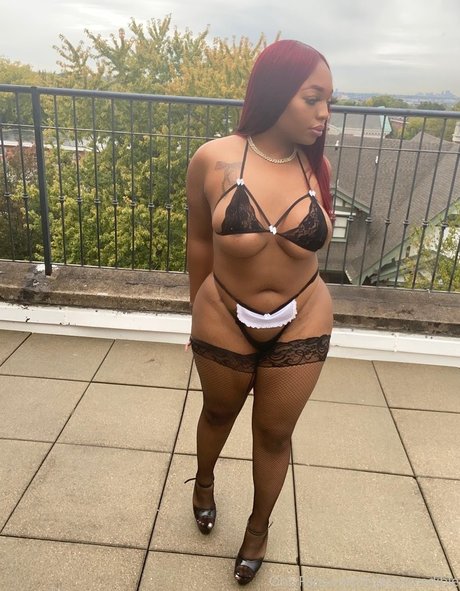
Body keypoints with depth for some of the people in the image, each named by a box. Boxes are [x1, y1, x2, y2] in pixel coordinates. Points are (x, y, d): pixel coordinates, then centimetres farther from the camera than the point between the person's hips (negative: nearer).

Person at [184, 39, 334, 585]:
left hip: (301, 326, 1)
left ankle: (259, 527, 45)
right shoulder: (213, 160, -15)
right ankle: (204, 481, 59)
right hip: (225, 322, -1)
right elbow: (200, 243, -3)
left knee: (274, 434, 15)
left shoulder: (317, 167, -9)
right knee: (219, 412, 24)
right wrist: (198, 315, 8)